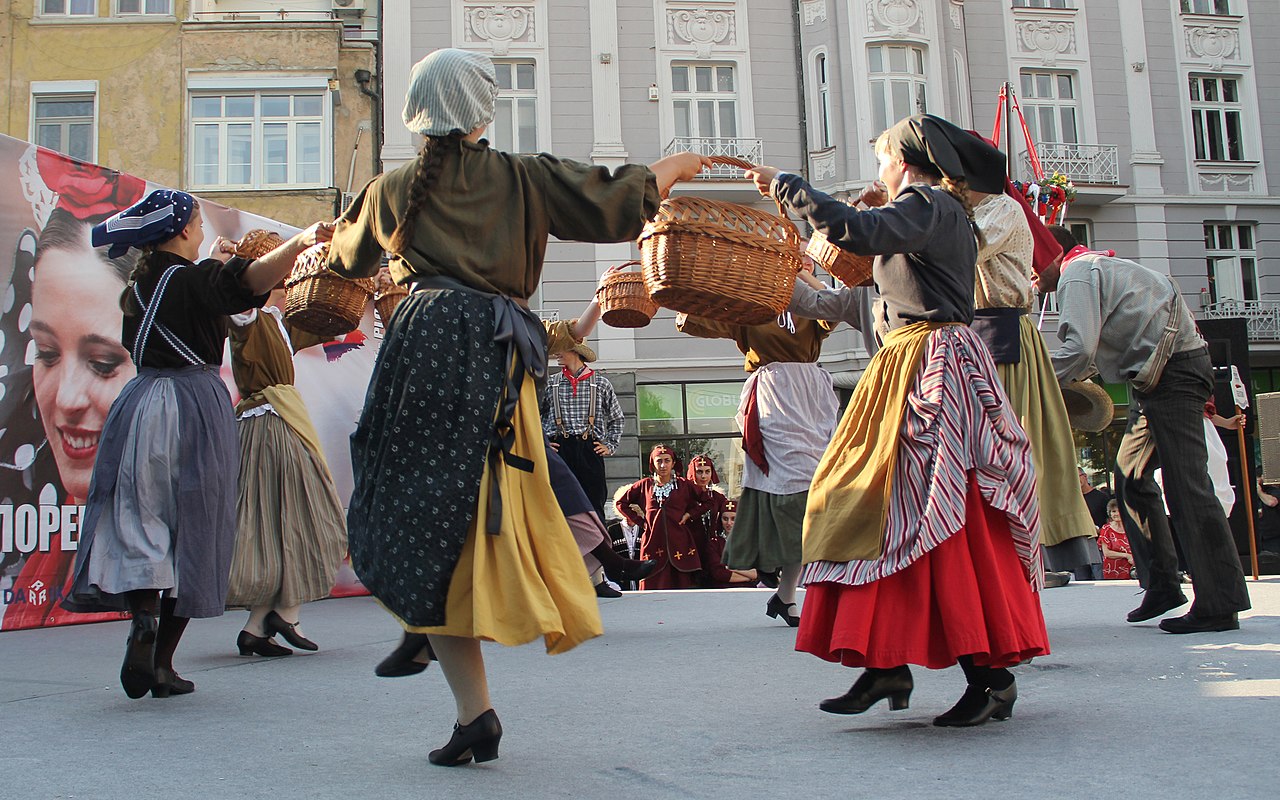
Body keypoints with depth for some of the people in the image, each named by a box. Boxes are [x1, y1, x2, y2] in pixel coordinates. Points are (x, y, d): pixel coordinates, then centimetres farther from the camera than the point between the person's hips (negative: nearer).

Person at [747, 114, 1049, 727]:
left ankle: (992, 674, -6)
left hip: (935, 370, -10)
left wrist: (786, 187, -16)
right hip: (908, 371, 10)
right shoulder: (943, 213, 23)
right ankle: (888, 663, 8)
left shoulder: (925, 203, -8)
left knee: (945, 520, -11)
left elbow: (856, 230, -25)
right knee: (886, 506, 6)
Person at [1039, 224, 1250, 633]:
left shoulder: (1077, 273, -9)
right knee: (1131, 477, 11)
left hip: (1173, 367, -11)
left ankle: (1219, 605, -8)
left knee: (1186, 484, -10)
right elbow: (1095, 348, 21)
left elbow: (1079, 349, -22)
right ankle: (1163, 585, 15)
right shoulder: (1096, 267, 23)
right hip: (1158, 375, 11)